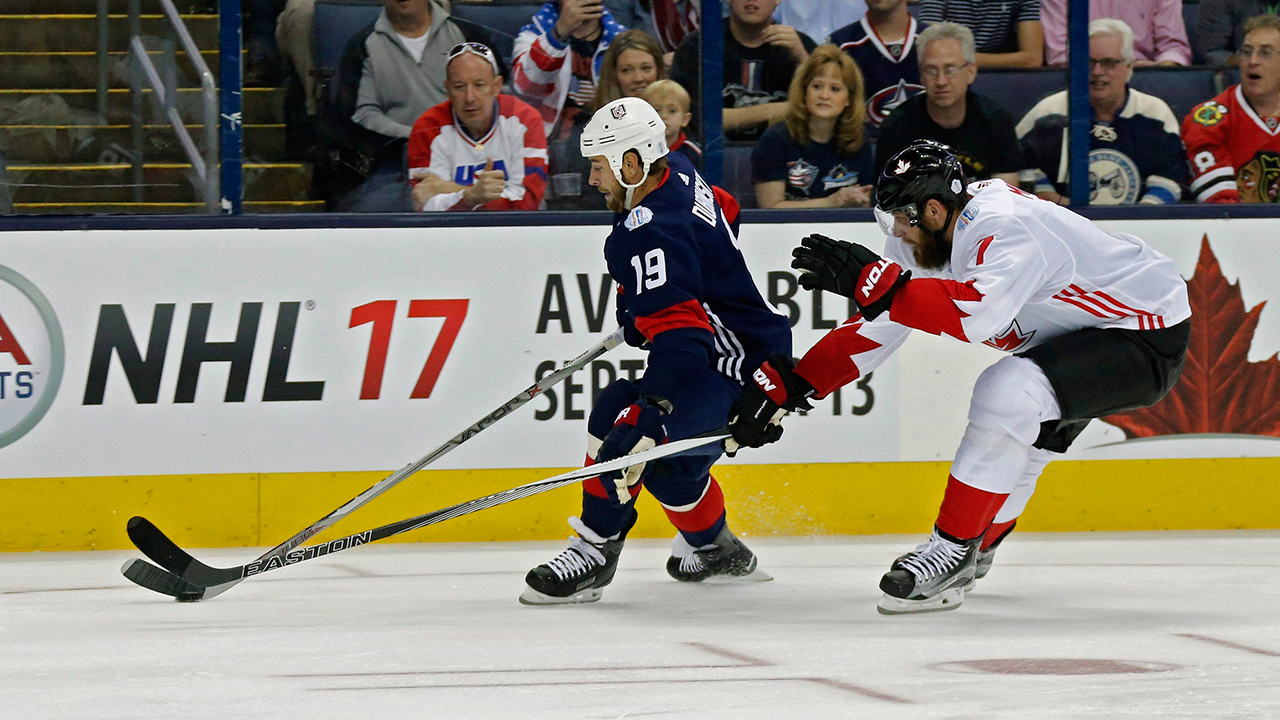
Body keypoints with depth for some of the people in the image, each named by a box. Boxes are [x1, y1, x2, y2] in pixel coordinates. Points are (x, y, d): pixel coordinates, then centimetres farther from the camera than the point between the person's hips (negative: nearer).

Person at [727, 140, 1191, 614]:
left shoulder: (1008, 229, -29)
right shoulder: (930, 238, 1)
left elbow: (977, 315, -46)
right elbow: (878, 327, 7)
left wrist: (873, 281, -42)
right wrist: (785, 384, 1)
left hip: (1151, 343, -10)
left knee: (1006, 394, -25)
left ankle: (954, 549, -15)